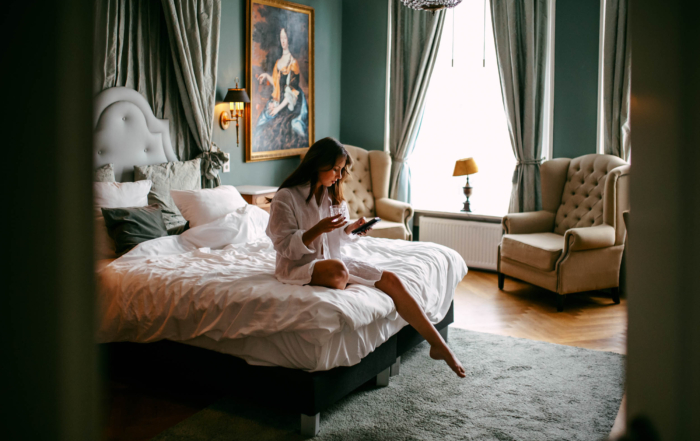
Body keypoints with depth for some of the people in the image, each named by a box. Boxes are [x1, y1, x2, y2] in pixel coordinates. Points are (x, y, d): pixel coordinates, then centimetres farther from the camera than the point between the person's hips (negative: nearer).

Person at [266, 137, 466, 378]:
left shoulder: (333, 195, 11)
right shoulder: (286, 197, -12)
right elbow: (285, 246, -16)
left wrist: (351, 229, -5)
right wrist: (317, 230, -29)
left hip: (334, 259, 7)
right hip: (298, 267, -7)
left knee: (390, 280, -11)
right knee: (337, 270, -42)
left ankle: (438, 345, -5)